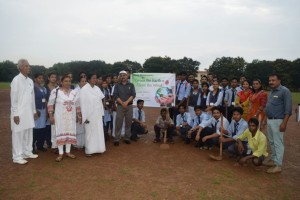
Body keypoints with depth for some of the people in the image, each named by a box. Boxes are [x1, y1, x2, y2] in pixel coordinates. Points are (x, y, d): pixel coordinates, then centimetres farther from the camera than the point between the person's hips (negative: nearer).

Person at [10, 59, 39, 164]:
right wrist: (15, 114, -15)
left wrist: (34, 110, 14)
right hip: (19, 113, -7)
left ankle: (27, 152, 27)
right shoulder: (16, 80, -11)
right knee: (18, 134, 2)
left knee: (28, 133, 14)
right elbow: (13, 98, -13)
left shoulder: (30, 81, 9)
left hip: (29, 113, 7)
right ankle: (17, 156, 13)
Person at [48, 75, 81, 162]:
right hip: (60, 117, -4)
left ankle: (68, 152, 18)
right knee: (60, 133, -2)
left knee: (70, 133, 6)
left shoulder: (74, 92, 8)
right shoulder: (55, 91, -4)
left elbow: (77, 105, 14)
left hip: (71, 117, 4)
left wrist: (79, 115, 12)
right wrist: (51, 116, -7)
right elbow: (50, 104, -3)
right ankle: (60, 153, 8)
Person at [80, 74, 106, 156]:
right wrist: (85, 117, -15)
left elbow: (100, 101, 9)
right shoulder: (84, 89, -10)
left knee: (98, 132, 9)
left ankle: (97, 148, 21)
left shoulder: (97, 88, 7)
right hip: (89, 115, -5)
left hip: (98, 115, 5)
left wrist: (102, 113, 7)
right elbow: (83, 103, -12)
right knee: (90, 132, 3)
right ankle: (89, 150, 15)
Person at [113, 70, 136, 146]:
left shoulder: (131, 85, 7)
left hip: (129, 106, 1)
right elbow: (115, 95, -3)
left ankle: (127, 138, 15)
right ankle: (117, 139, 3)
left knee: (128, 122, 5)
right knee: (118, 123, -3)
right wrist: (122, 103, -15)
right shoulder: (117, 85, 7)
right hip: (120, 106, -1)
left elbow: (133, 95, -4)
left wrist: (126, 102, -17)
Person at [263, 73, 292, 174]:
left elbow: (288, 109, -16)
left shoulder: (285, 91, -12)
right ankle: (273, 159, 29)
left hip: (277, 121, -8)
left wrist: (284, 123, -20)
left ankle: (278, 165, 5)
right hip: (269, 120, 8)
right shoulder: (272, 91, 13)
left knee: (278, 143, -3)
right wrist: (265, 119, 18)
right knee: (271, 142, 16)